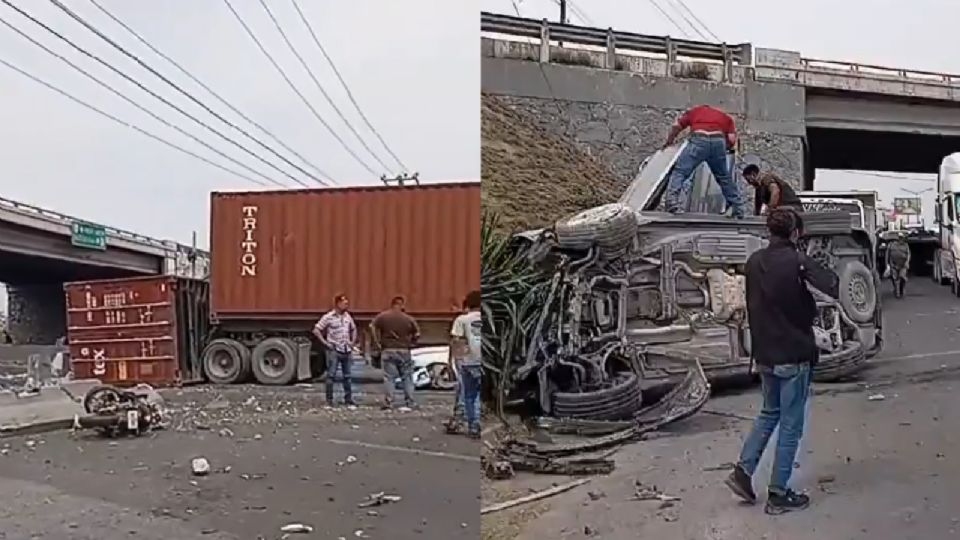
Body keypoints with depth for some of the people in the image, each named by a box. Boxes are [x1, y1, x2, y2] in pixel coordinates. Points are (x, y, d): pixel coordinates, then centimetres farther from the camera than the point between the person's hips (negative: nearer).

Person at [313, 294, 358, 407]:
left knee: (347, 376, 9)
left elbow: (353, 329, 24)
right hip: (334, 350, -5)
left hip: (346, 350, 6)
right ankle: (329, 399, 2)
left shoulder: (347, 316, 8)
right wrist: (324, 342, -10)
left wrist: (353, 342, 13)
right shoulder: (328, 317, -8)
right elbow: (316, 330, -8)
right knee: (331, 375, -3)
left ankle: (348, 398, 17)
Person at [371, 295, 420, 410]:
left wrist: (377, 344, -1)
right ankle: (411, 402, 10)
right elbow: (417, 334, -1)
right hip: (404, 351, 0)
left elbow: (374, 328, -9)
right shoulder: (408, 319, -1)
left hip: (388, 351, 0)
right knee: (407, 377, 8)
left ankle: (388, 403, 0)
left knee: (389, 378, 2)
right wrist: (411, 344, 12)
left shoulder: (382, 317, -1)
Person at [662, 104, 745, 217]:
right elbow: (732, 139, 17)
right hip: (718, 142, 3)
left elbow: (676, 127, 22)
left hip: (699, 141, -3)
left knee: (680, 172, -1)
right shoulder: (726, 117, 33)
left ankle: (673, 205, -20)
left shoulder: (695, 111, 32)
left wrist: (669, 143, 36)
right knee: (724, 177, 19)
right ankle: (738, 209, 24)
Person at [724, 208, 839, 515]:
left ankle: (743, 471, 16)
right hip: (793, 355, -6)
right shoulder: (797, 262, -16)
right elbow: (835, 288, -24)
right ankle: (778, 494, 12)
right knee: (791, 426, 6)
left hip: (764, 354, 6)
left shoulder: (754, 262, 3)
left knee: (769, 413, 24)